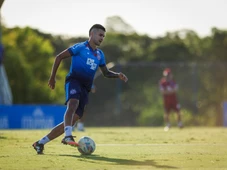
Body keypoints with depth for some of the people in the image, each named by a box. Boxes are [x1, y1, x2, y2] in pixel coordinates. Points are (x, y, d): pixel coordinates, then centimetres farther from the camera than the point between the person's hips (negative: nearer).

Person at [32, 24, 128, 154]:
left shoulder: (100, 54, 23)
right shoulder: (81, 47, 3)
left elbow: (106, 73, 32)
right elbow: (59, 57, 3)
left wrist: (118, 75, 12)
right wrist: (53, 77, 0)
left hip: (85, 88, 6)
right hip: (74, 81, -6)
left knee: (74, 119, -1)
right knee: (73, 104, -36)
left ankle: (40, 143, 6)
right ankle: (68, 136, -55)